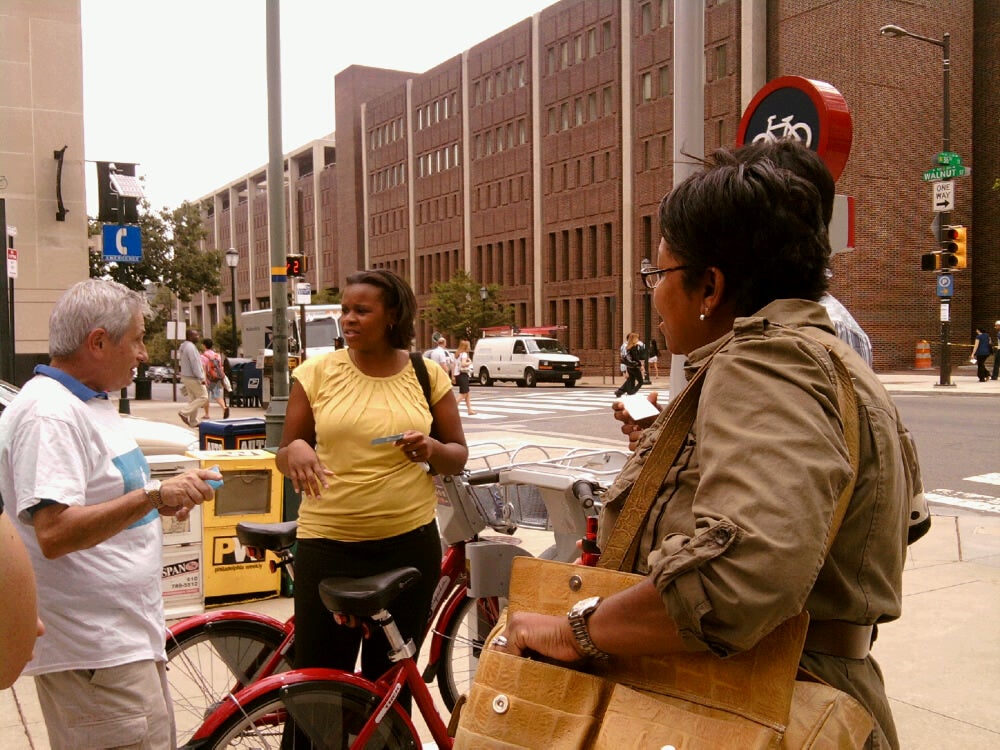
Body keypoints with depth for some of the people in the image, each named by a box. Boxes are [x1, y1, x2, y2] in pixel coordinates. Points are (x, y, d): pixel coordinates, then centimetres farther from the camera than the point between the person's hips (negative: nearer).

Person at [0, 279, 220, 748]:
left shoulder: (91, 401, 13)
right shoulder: (47, 414, -20)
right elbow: (54, 532, -29)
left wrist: (160, 500, 7)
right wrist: (154, 493, -28)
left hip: (126, 633, 11)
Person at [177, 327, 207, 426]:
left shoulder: (183, 346, 13)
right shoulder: (191, 347, -19)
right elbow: (195, 363, -23)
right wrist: (201, 378, -22)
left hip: (186, 376, 10)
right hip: (193, 377, -10)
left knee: (192, 399, 12)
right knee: (203, 397, -4)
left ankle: (193, 422, 13)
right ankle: (184, 413, -7)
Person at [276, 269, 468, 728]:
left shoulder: (428, 376, 2)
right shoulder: (316, 373, 0)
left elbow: (458, 457, 7)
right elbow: (283, 456, 5)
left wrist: (433, 450, -15)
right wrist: (294, 450, -18)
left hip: (409, 543, 1)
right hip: (327, 544, -1)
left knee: (391, 679, 14)